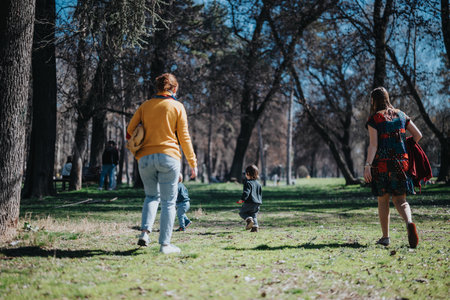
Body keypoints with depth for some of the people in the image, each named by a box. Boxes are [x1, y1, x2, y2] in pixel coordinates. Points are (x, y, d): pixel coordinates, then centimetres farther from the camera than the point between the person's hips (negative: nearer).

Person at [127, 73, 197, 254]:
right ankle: (165, 244, 0)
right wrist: (193, 163, 6)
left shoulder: (145, 106, 10)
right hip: (168, 157, -3)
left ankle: (145, 231, 0)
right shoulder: (177, 107, 3)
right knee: (168, 202, 4)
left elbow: (130, 131, 6)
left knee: (152, 196, 20)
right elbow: (184, 137, 1)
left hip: (145, 158, 3)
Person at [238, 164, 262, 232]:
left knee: (242, 212, 8)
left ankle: (249, 219, -18)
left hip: (249, 202, -7)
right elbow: (260, 193, 20)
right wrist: (260, 201, 28)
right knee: (254, 215, 14)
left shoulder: (248, 183, -10)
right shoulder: (258, 183, 15)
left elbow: (246, 192, -22)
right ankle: (255, 227, -3)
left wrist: (242, 199, -26)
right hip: (257, 203, 7)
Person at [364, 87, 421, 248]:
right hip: (401, 161, 3)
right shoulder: (401, 115, 9)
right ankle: (409, 223, -26)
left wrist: (368, 165, -17)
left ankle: (385, 237, 15)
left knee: (383, 201, 10)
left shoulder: (374, 119, -5)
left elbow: (373, 145, -14)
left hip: (382, 163, -3)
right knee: (400, 200, 4)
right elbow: (418, 135, 10)